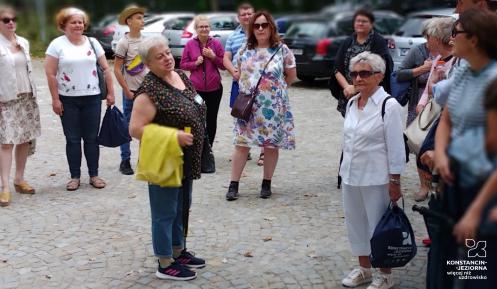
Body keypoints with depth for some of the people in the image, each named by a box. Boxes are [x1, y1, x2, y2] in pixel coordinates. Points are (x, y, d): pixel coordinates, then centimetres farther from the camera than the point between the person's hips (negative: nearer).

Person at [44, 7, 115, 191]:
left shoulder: (92, 43, 5)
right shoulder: (57, 44, -3)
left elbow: (105, 69, 7)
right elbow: (50, 74, -5)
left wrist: (110, 93, 2)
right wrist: (55, 99, -10)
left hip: (92, 98, 2)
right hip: (68, 100, -2)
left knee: (91, 138, 6)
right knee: (73, 139, 4)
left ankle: (94, 175, 15)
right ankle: (75, 176, 13)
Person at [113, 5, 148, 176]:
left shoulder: (145, 40, 7)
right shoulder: (124, 42, -9)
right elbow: (117, 70, -10)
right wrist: (127, 91, -12)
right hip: (131, 91, -5)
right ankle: (125, 162, 11)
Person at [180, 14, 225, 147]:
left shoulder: (216, 43, 1)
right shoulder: (190, 44, -1)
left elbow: (224, 65, 4)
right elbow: (183, 64, 3)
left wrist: (213, 56, -11)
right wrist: (195, 63, -13)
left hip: (214, 88, 1)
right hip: (196, 88, -1)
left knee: (212, 120, 9)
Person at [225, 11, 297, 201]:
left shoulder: (282, 50, -3)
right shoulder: (244, 51, 5)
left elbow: (292, 76, 4)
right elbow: (239, 75, 18)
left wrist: (275, 88, 10)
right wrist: (248, 89, 8)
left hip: (273, 107, -2)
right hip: (248, 106, 2)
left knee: (271, 146, 5)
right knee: (241, 144, -1)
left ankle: (266, 184, 20)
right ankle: (233, 185, 6)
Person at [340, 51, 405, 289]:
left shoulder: (389, 106, -14)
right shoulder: (351, 104, 6)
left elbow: (396, 148, -14)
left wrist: (395, 182, -13)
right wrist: (345, 169, 16)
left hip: (376, 179, -7)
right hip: (351, 177, 7)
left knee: (379, 226, 6)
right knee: (356, 223, 16)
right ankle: (364, 269, 34)